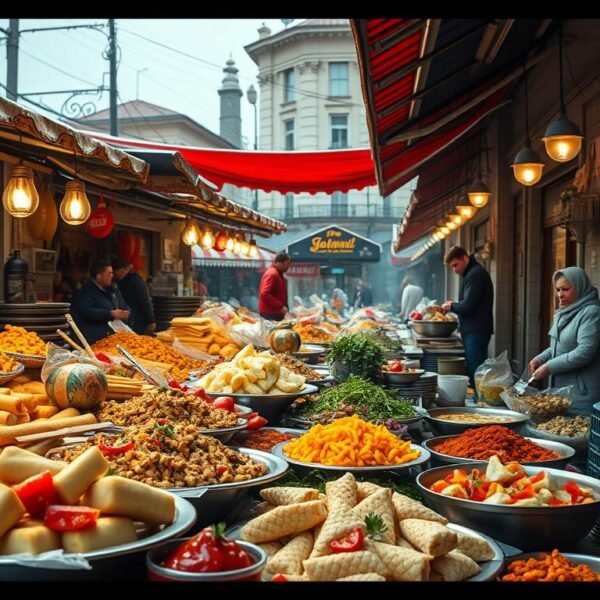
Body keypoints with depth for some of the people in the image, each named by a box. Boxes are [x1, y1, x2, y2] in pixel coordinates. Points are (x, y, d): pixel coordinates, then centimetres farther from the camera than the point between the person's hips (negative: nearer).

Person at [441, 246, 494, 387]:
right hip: (472, 330, 10)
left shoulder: (475, 274, -15)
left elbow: (467, 306, -21)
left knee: (475, 371, -8)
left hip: (476, 331, -10)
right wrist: (453, 305, 7)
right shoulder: (471, 273, 18)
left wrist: (451, 306, -4)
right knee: (472, 369, 12)